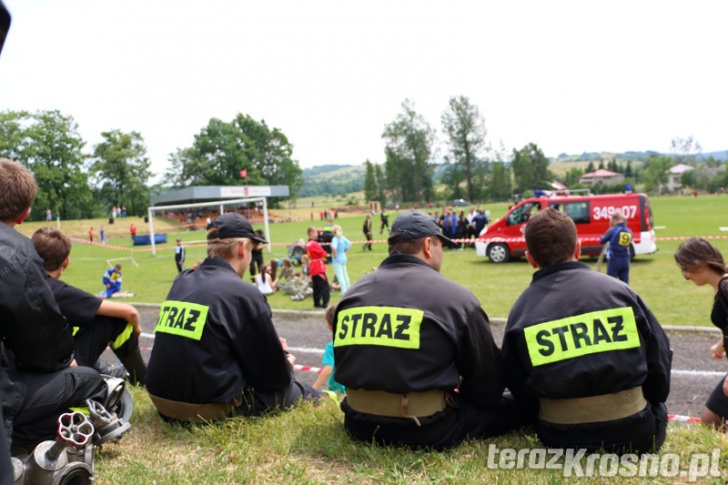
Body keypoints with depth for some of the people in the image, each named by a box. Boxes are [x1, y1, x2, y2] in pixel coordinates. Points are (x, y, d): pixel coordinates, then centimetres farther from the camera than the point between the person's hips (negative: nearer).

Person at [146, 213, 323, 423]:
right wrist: (286, 364, 15)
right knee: (310, 394, 9)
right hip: (212, 409, -7)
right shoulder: (244, 293, -16)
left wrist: (272, 346, 14)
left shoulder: (180, 282, 5)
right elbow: (275, 378, -8)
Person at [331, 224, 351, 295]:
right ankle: (348, 289, 27)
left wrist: (334, 255, -20)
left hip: (337, 260, -8)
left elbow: (334, 248, -36)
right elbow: (349, 244, 13)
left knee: (340, 276, -1)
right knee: (345, 275, 18)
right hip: (343, 258, 8)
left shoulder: (335, 239, -20)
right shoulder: (343, 237, 2)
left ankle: (344, 291, 1)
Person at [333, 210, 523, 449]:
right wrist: (457, 391, 22)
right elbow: (487, 385, 1)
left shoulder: (353, 292, 4)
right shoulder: (455, 296, -8)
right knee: (513, 406, 13)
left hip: (360, 425, 3)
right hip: (428, 431, -3)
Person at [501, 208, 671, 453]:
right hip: (633, 432, 0)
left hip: (561, 439, 1)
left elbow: (518, 387, 2)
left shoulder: (521, 310, -2)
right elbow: (659, 357, 5)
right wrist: (649, 404, 22)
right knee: (654, 413, 32)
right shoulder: (618, 289, -2)